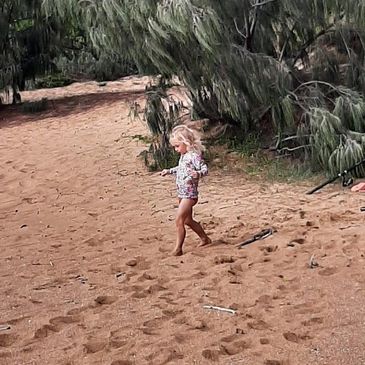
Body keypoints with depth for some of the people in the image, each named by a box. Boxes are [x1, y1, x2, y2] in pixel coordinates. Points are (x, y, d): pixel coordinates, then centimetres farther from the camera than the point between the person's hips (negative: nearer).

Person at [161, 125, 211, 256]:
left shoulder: (194, 156, -17)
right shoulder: (183, 156, 11)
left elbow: (205, 169, -24)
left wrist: (197, 174, -43)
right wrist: (169, 171, 33)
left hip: (189, 194, -10)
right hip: (182, 194, 10)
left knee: (179, 220, -14)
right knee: (187, 220, 21)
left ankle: (178, 249, -8)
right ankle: (205, 239, 36)